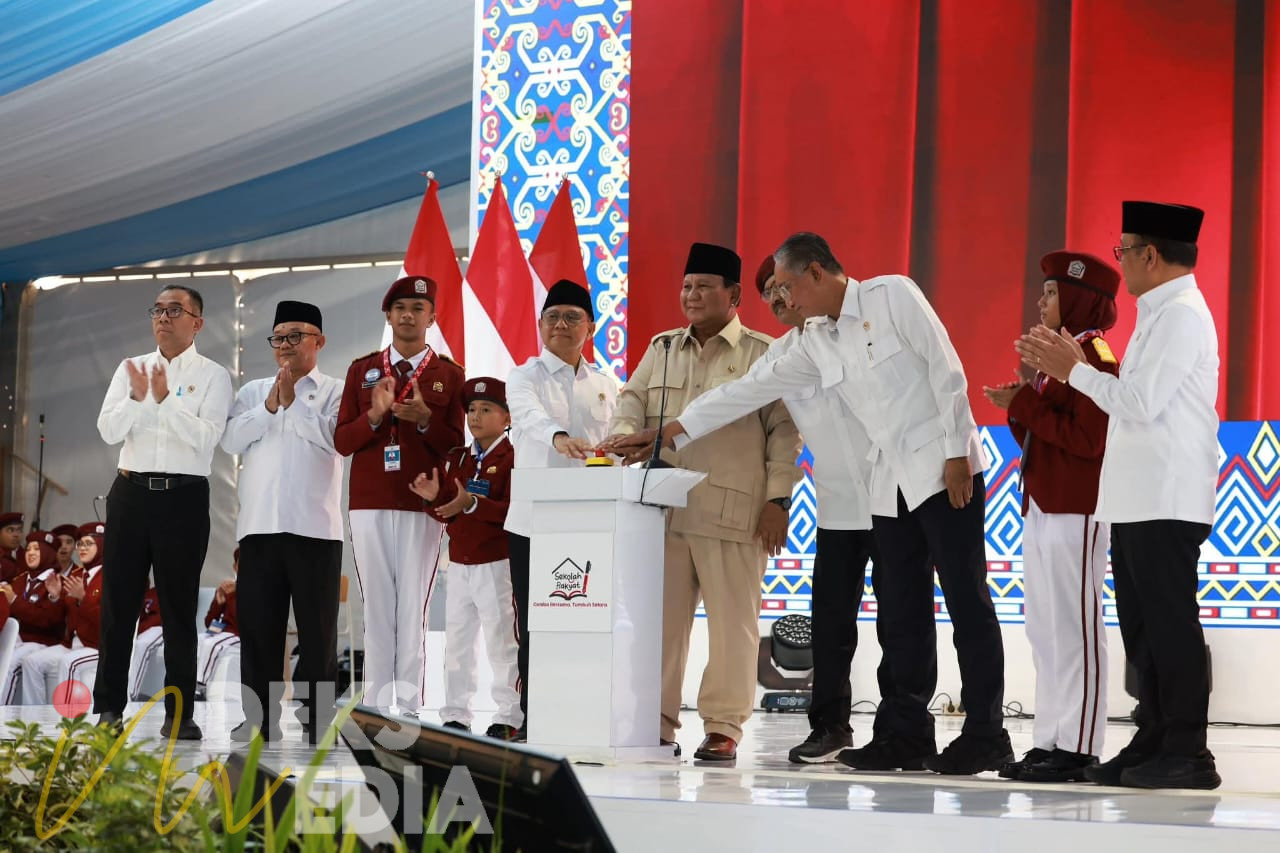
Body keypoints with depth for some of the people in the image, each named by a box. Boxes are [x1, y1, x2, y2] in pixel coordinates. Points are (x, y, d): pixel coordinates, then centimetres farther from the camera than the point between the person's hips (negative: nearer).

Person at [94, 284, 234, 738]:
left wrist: (165, 398, -19)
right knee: (118, 599, 2)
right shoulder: (130, 369, 11)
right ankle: (109, 708, 7)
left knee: (179, 606, 1)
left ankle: (180, 713, 5)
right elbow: (108, 430, 1)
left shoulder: (213, 375, 2)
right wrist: (137, 397, -15)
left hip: (184, 497, -3)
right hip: (131, 492, 3)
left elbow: (206, 437, -11)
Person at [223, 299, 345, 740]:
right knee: (257, 626, 5)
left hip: (315, 526, -3)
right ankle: (257, 720, 10)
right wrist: (269, 407, -8)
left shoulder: (335, 391, 7)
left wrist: (293, 402, -10)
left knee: (317, 629, 1)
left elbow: (336, 437, -11)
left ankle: (318, 721, 4)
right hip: (260, 525, 3)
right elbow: (231, 440, 2)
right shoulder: (252, 391, 16)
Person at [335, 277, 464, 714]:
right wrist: (374, 416, -11)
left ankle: (410, 708, -4)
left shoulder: (450, 375, 8)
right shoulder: (362, 370, 13)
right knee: (376, 608, 1)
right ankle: (375, 707, 3)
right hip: (369, 504, 2)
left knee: (413, 609, -5)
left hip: (422, 506, -2)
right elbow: (342, 441, 8)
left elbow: (457, 446, 4)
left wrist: (426, 419, -14)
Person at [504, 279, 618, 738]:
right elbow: (529, 415, -19)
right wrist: (560, 438, -41)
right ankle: (532, 720, 3)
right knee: (534, 626, -2)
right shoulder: (525, 377, 4)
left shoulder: (606, 385, 15)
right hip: (533, 521, -2)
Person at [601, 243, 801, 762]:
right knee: (660, 616, 5)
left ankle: (723, 727, 3)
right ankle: (657, 721, 11)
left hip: (732, 511, -4)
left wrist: (778, 498, -6)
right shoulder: (662, 350, 19)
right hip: (663, 508, 4)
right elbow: (632, 402, 17)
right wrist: (624, 435, -7)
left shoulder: (763, 354, 4)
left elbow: (784, 431, 1)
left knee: (732, 620, -3)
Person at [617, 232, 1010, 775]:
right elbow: (752, 389, 16)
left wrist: (956, 452, -15)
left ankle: (984, 737, -4)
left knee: (966, 601, -5)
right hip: (891, 485, 7)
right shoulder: (818, 345, 13)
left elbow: (946, 370, -10)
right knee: (900, 613, 6)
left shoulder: (892, 296, -6)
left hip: (943, 470, -7)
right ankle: (905, 735, 11)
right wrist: (670, 432, 15)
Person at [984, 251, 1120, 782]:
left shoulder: (1094, 355, -11)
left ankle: (1078, 747, -7)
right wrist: (1018, 406, 3)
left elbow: (1087, 438, -20)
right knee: (1044, 630, 10)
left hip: (1075, 510, -10)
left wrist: (1025, 404, -15)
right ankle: (1049, 742, 14)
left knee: (1074, 627, -8)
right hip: (1041, 507, 10)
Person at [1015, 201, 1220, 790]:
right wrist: (1070, 366, 13)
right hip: (1138, 500, 10)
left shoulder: (1182, 316, -12)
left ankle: (1187, 753, -4)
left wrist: (1075, 370, -10)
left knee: (1170, 626, -7)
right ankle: (1155, 743, 17)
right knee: (1143, 628, 12)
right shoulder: (1160, 314, 19)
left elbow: (1141, 402, -20)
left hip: (1166, 504, -10)